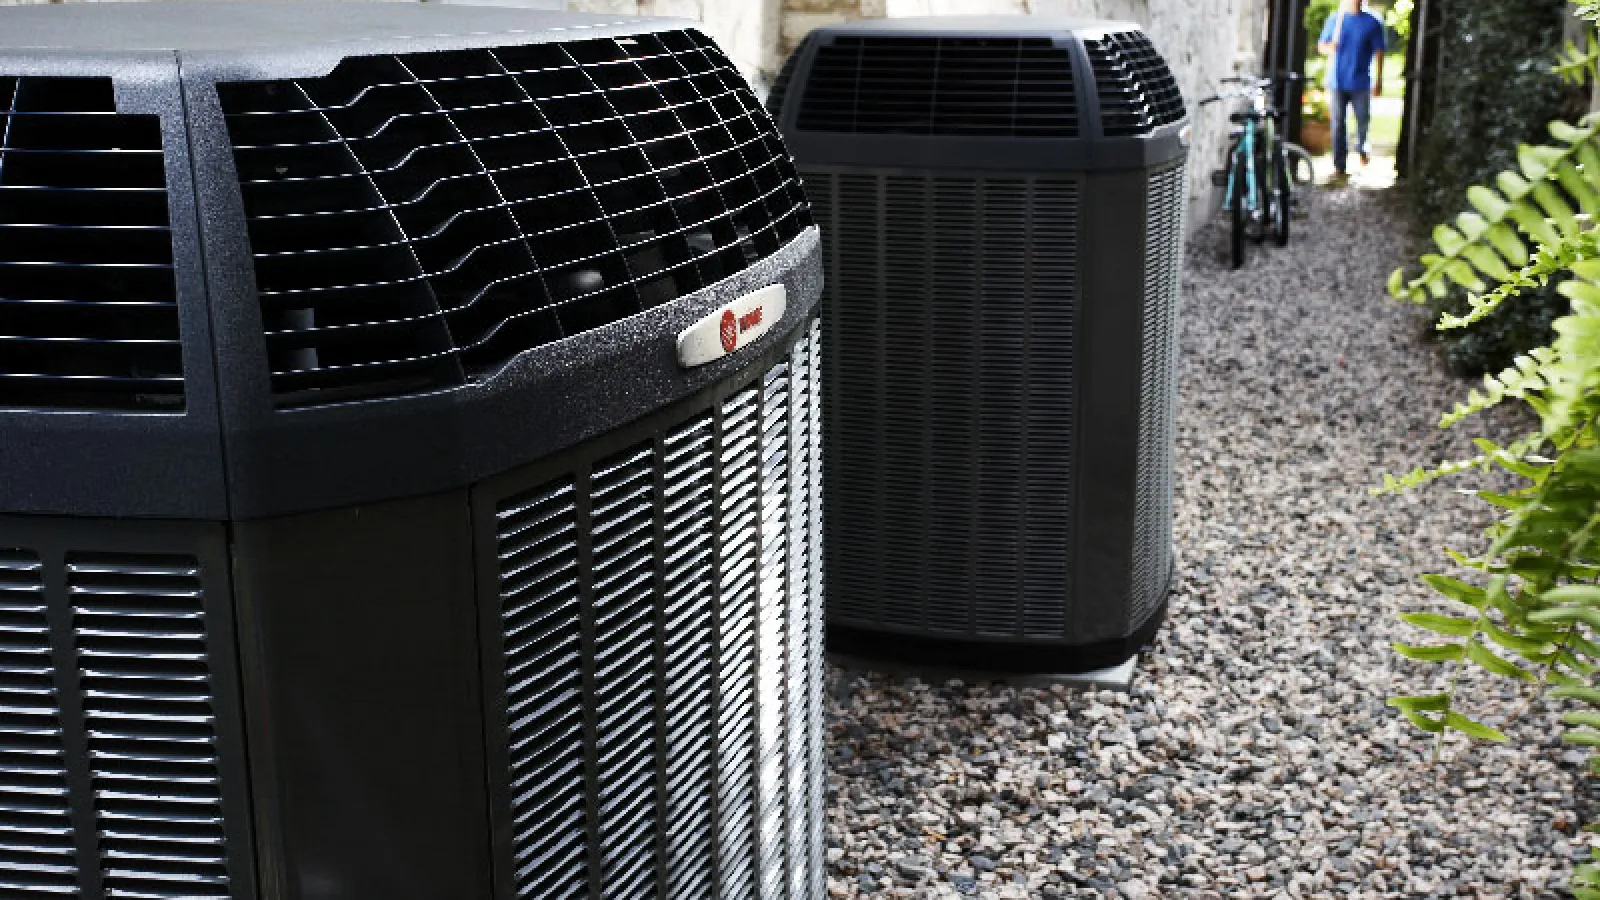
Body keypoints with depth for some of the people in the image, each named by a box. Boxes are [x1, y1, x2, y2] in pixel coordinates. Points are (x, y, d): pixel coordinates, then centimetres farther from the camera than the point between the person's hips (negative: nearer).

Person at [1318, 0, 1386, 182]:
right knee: (1338, 124, -1)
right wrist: (1329, 48, -13)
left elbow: (1379, 52, 3)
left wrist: (1379, 80, 0)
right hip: (1337, 83, 1)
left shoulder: (1372, 23, 1)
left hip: (1361, 83, -1)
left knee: (1363, 121, 5)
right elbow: (1321, 45, 12)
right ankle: (1339, 167, 3)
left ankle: (1361, 147, 38)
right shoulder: (1335, 19, 6)